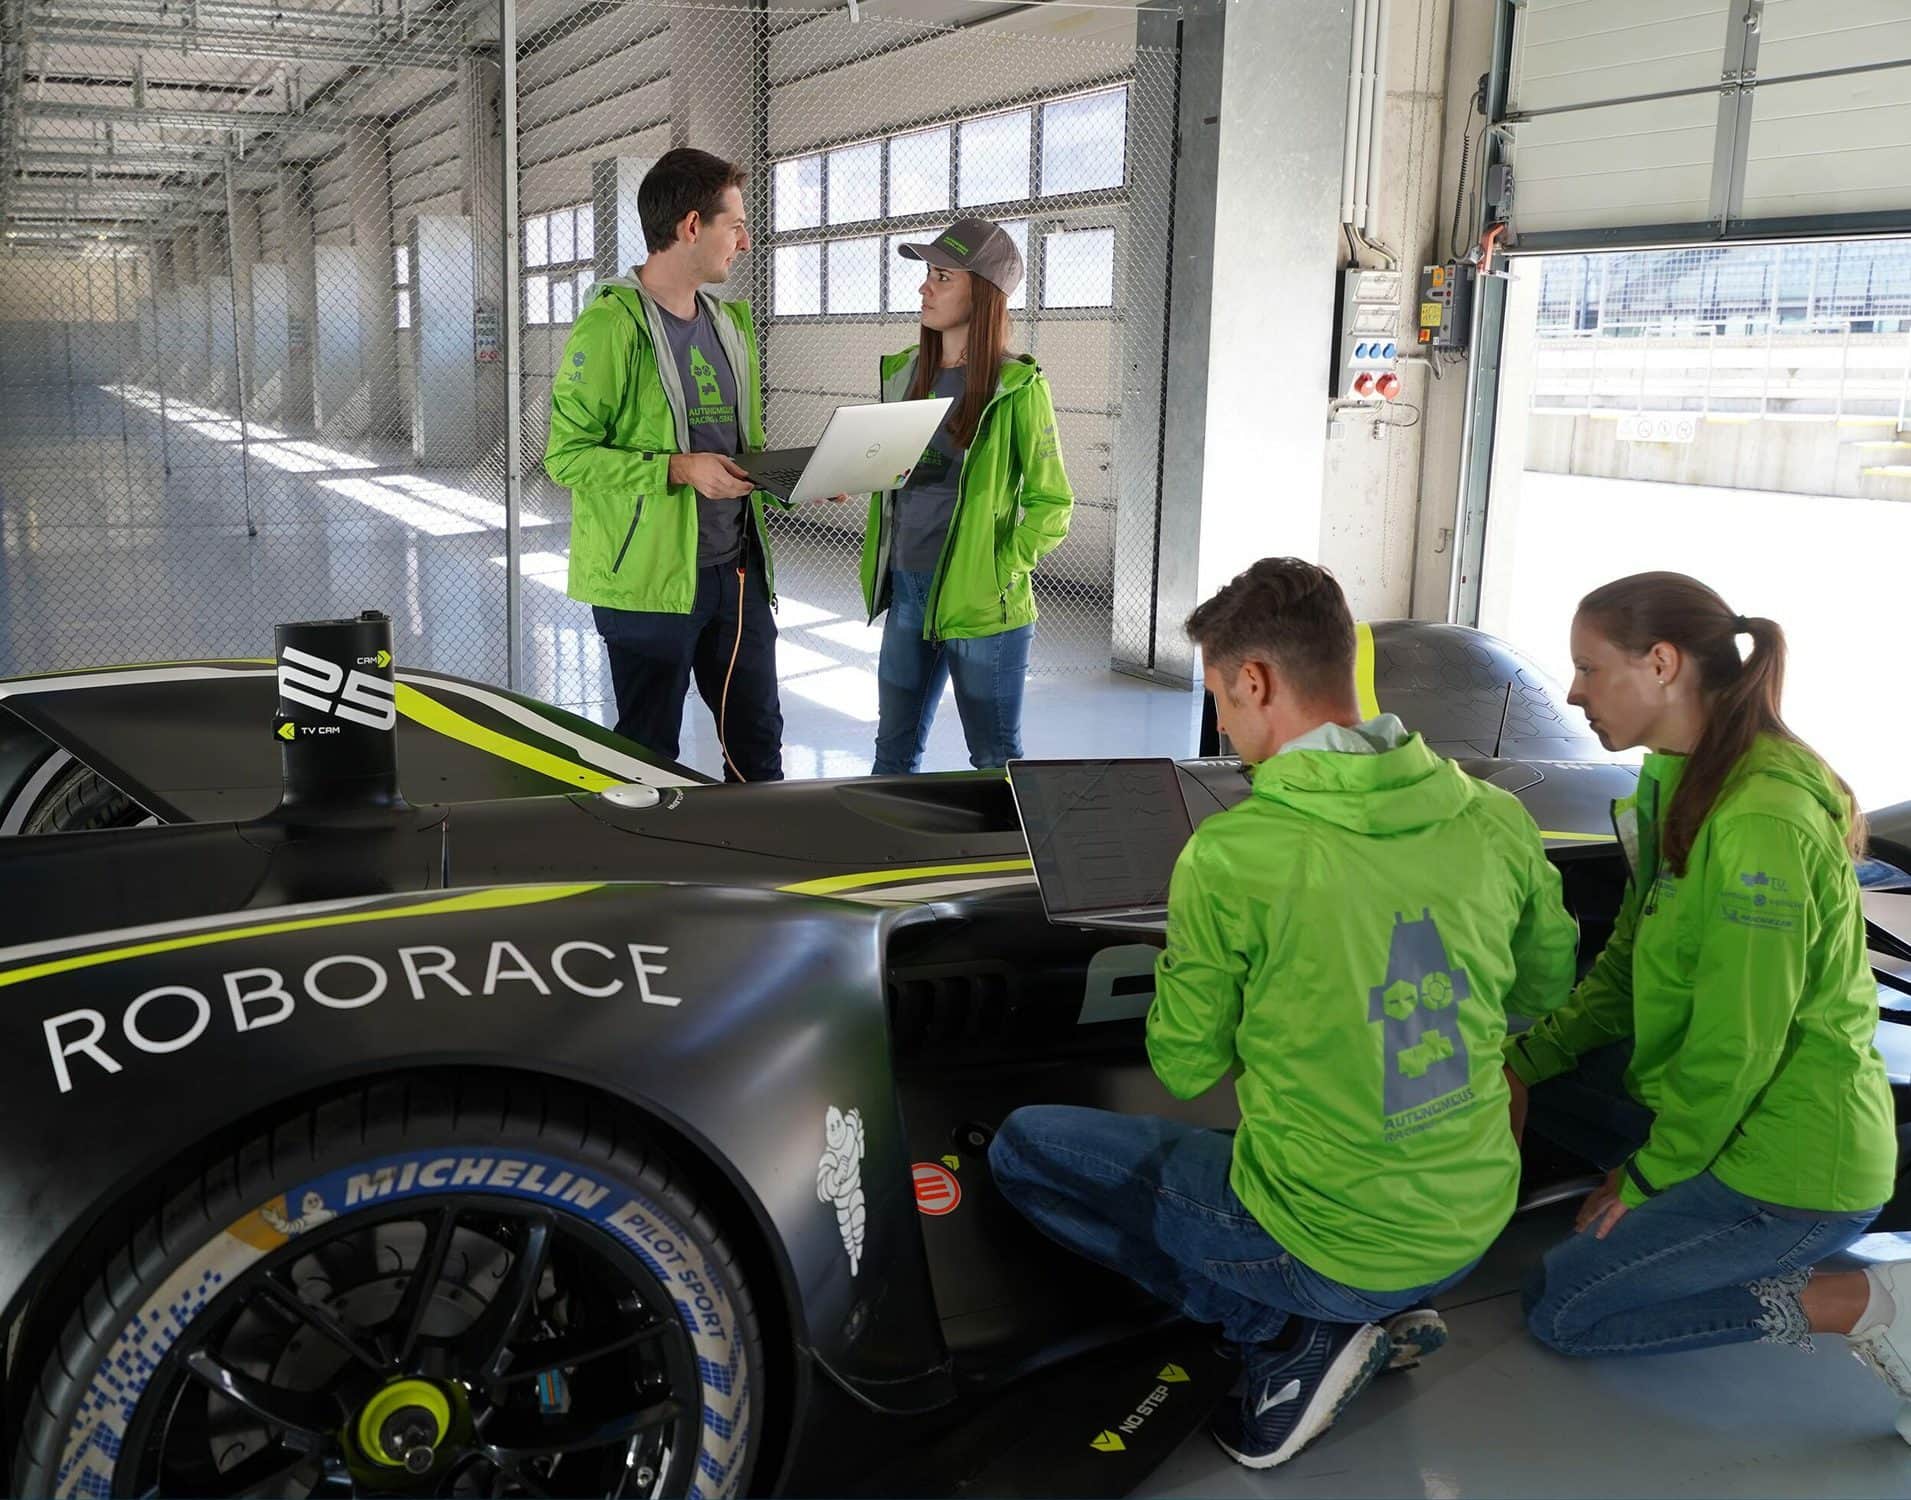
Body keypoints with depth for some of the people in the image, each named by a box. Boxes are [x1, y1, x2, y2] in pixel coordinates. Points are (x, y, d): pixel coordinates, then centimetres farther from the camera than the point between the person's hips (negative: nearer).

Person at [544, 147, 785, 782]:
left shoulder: (732, 321, 13)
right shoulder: (611, 325, -12)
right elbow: (566, 455, -14)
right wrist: (679, 470, -23)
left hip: (737, 570, 7)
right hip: (650, 578, -7)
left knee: (760, 743, 15)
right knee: (650, 759, 5)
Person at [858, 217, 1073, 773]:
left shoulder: (1016, 386, -10)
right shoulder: (903, 372, 8)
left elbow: (1051, 503, -8)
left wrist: (1003, 571, -14)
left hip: (980, 604, -6)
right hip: (906, 588, 6)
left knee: (995, 761, 7)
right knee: (894, 751, 16)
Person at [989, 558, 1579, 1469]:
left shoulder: (1229, 857, -21)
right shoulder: (1496, 822, -6)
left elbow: (1185, 1068, -7)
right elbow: (1546, 990, 12)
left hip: (1324, 1246, -6)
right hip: (1471, 1231, 6)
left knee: (1022, 1148, 9)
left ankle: (1298, 1337, 1)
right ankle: (1363, 1322, 12)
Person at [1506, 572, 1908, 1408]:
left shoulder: (1758, 821, -28)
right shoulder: (1682, 782, 3)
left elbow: (1735, 1045, -25)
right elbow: (1625, 963, 9)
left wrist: (1645, 1177, -12)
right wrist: (1525, 1060, -1)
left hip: (1795, 1161, -9)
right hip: (1720, 1105, 9)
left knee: (1562, 1312, -5)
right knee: (1522, 1082, 12)